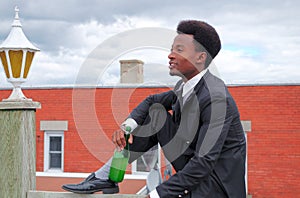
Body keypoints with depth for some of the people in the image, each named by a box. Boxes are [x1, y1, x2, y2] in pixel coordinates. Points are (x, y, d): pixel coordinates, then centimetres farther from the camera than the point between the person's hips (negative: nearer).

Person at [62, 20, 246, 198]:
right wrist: (127, 125, -9)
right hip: (191, 165, 8)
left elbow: (205, 161, -28)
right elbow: (151, 101, 13)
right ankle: (106, 177, -1)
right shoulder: (185, 85, 1)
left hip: (216, 183, -8)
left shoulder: (216, 98, -26)